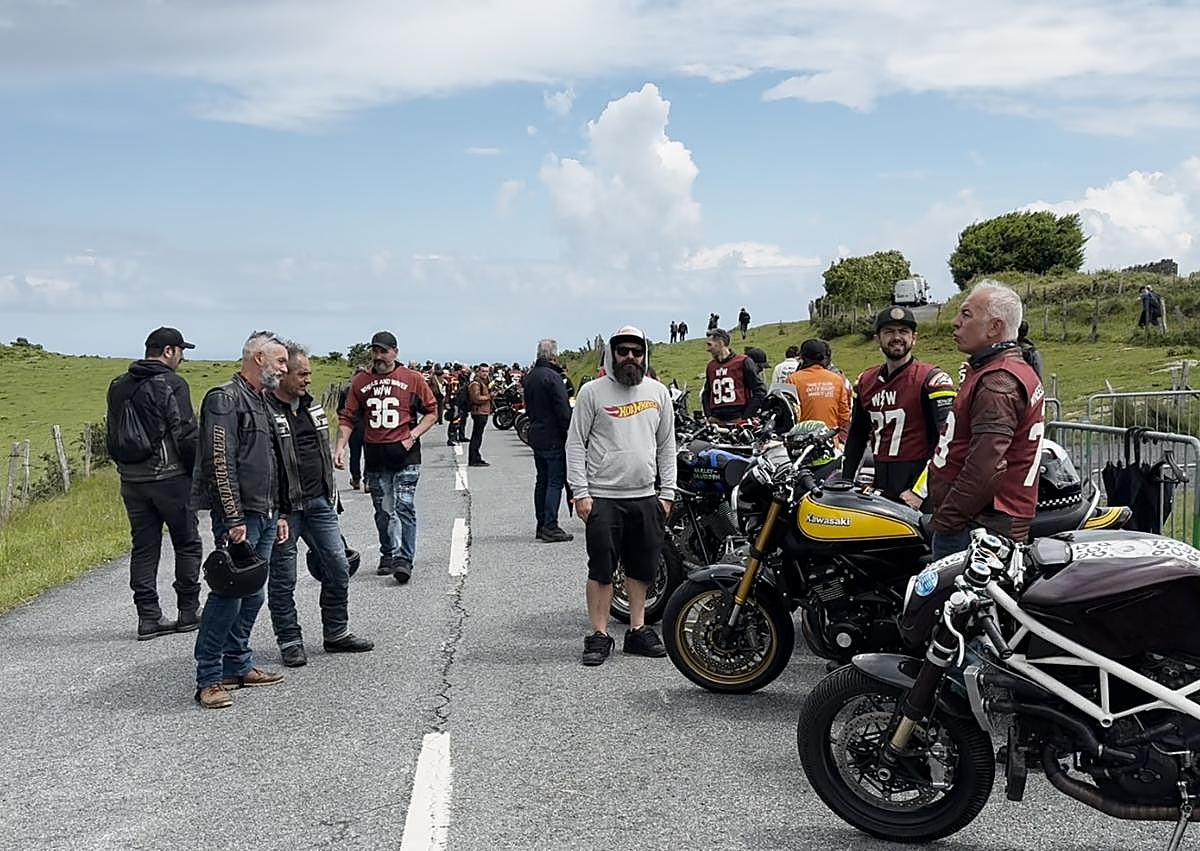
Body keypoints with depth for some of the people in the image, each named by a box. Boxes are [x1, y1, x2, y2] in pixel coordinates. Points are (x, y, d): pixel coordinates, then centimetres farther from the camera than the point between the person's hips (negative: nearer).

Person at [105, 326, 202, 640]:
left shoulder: (119, 387, 11)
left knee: (143, 548, 9)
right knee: (187, 544, 7)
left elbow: (113, 437, 16)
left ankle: (148, 617, 10)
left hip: (132, 481, 6)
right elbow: (186, 435, -15)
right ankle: (189, 612, 13)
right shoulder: (172, 385, -11)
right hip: (170, 477, -6)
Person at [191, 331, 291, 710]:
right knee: (228, 595, -9)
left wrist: (278, 515, 21)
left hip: (264, 516, 9)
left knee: (252, 595, 13)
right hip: (238, 517, -9)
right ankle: (209, 679, -3)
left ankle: (238, 665, 23)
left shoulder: (262, 402, 20)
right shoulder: (225, 399, -10)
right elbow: (220, 464, -17)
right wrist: (234, 519, -20)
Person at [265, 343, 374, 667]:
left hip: (319, 503, 7)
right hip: (283, 509, -7)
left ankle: (337, 633, 23)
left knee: (338, 567, 9)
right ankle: (290, 642, 17)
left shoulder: (312, 406, 12)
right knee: (283, 578, 4)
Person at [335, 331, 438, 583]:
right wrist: (340, 448, -3)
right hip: (375, 456, 3)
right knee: (383, 511, 12)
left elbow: (432, 411, 6)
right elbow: (347, 417, 9)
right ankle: (388, 555, 24)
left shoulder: (412, 379, 1)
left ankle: (404, 560, -8)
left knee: (404, 508, -9)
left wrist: (413, 435, -7)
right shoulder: (360, 382, 8)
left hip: (404, 455, -3)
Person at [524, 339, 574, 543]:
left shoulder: (529, 377, 12)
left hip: (536, 436, 9)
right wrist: (570, 433, -12)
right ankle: (550, 527, -7)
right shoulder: (552, 377, -17)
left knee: (542, 480, 14)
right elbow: (563, 410, -18)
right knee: (556, 481, -5)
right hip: (553, 438, -9)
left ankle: (541, 525, 17)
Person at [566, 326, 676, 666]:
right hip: (602, 497, -4)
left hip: (645, 497, 4)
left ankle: (637, 631, 22)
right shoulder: (592, 392, -2)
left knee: (642, 568, 10)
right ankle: (599, 636, 7)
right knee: (601, 569, -1)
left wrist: (667, 492, 8)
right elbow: (575, 444, -2)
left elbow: (666, 446, 14)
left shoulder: (658, 392, 10)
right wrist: (581, 493, -9)